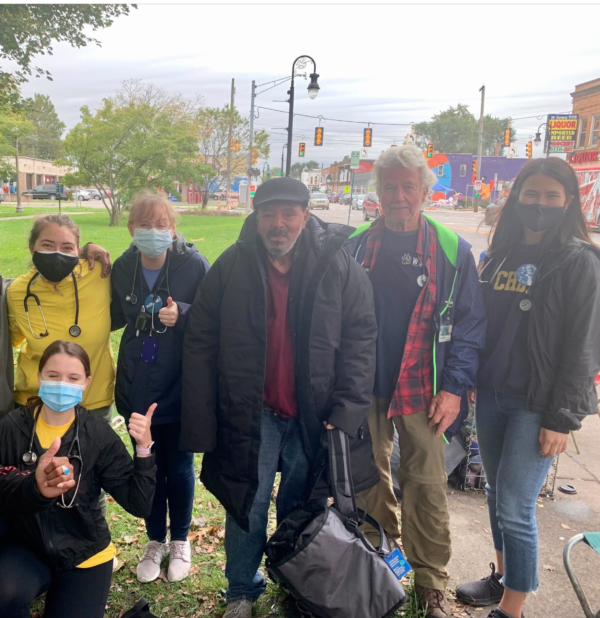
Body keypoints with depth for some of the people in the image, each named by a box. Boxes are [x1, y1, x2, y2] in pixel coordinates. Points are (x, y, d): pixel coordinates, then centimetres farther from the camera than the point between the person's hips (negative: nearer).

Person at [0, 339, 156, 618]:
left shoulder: (100, 436, -13)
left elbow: (139, 505, -15)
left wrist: (143, 447, -28)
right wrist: (32, 487, -31)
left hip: (83, 555, 1)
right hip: (26, 546, 0)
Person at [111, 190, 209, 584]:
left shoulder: (194, 265, -15)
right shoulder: (122, 268, -3)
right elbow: (115, 318, 11)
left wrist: (183, 315, -28)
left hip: (180, 389, -3)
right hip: (137, 389, 3)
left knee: (179, 467, 13)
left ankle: (180, 541, 37)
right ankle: (156, 541, 38)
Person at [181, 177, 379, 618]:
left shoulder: (339, 267, -5)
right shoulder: (230, 268, -4)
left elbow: (361, 339, -4)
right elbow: (200, 345, -2)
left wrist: (347, 409, -12)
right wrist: (202, 422, -5)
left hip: (313, 416, 0)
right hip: (249, 414, 0)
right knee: (247, 507, 12)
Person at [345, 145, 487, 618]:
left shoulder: (451, 250, -3)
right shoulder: (356, 246, 3)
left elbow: (471, 324, -2)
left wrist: (455, 387, -8)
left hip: (423, 390, -2)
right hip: (364, 387, 3)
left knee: (427, 486, 1)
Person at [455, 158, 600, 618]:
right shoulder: (501, 255, 9)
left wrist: (562, 419, -14)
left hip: (536, 404, -6)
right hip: (491, 396, 6)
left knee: (515, 509, -2)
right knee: (497, 494, 17)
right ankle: (502, 578, 37)